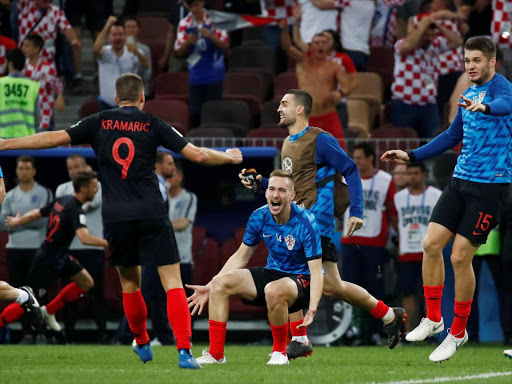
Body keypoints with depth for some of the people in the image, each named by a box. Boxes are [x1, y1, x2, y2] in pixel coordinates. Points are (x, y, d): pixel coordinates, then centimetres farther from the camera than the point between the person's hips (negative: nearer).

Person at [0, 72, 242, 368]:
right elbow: (197, 154, 2)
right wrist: (229, 158, 20)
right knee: (172, 282, -3)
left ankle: (142, 344, 34)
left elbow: (54, 138, 3)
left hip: (116, 218, 2)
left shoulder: (99, 123, 8)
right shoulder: (153, 124, 4)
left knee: (130, 283, 20)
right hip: (152, 215, -2)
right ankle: (184, 351, -16)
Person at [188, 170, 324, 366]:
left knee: (273, 290, -40)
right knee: (220, 283, -13)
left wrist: (312, 309, -38)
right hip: (272, 274, 6)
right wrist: (209, 288, 4)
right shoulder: (259, 217, -5)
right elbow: (240, 257, 8)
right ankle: (215, 354, -10)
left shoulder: (306, 223, -21)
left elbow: (316, 272, -23)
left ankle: (280, 352, -16)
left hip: (301, 281, -6)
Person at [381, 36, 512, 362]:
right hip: (461, 181, 8)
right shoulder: (469, 94, 13)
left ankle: (458, 333, 10)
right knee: (431, 244, -1)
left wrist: (484, 107, -62)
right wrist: (411, 156, 23)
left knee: (460, 258, -6)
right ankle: (433, 319, 15)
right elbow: (453, 136, 27)